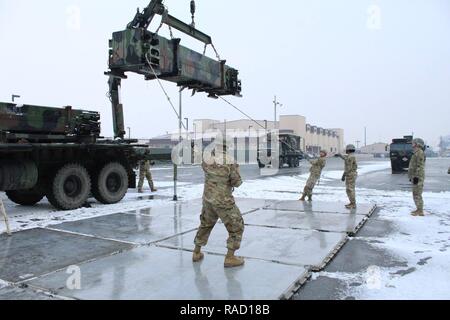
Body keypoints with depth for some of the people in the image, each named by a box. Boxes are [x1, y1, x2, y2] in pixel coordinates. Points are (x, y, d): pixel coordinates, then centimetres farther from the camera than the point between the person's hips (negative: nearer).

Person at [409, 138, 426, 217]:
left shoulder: (420, 152, -14)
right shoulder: (417, 153, 18)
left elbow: (419, 166, -20)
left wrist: (416, 177, -23)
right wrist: (412, 176, 24)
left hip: (418, 177, -11)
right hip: (415, 176, 11)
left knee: (417, 194, -8)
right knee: (415, 194, 15)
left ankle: (420, 212, -5)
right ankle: (419, 209, 22)